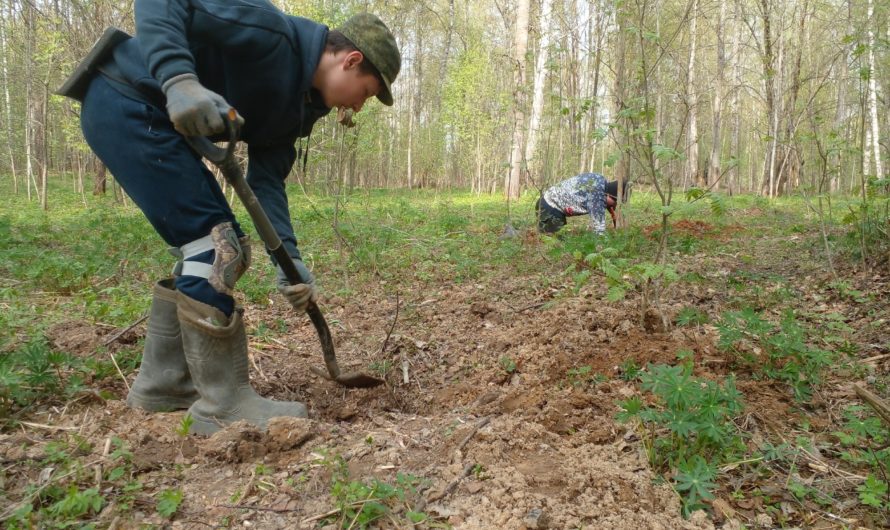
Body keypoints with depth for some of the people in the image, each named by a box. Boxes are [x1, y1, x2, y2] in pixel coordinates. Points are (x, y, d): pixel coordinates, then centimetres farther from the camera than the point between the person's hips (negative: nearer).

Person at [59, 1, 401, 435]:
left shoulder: (298, 101, 10)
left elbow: (267, 179, 4)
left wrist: (289, 257, -8)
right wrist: (179, 80, -38)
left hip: (158, 120, 10)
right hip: (126, 104, -10)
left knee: (214, 248, 10)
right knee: (214, 243, -15)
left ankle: (161, 384, 20)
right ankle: (224, 404, -7)